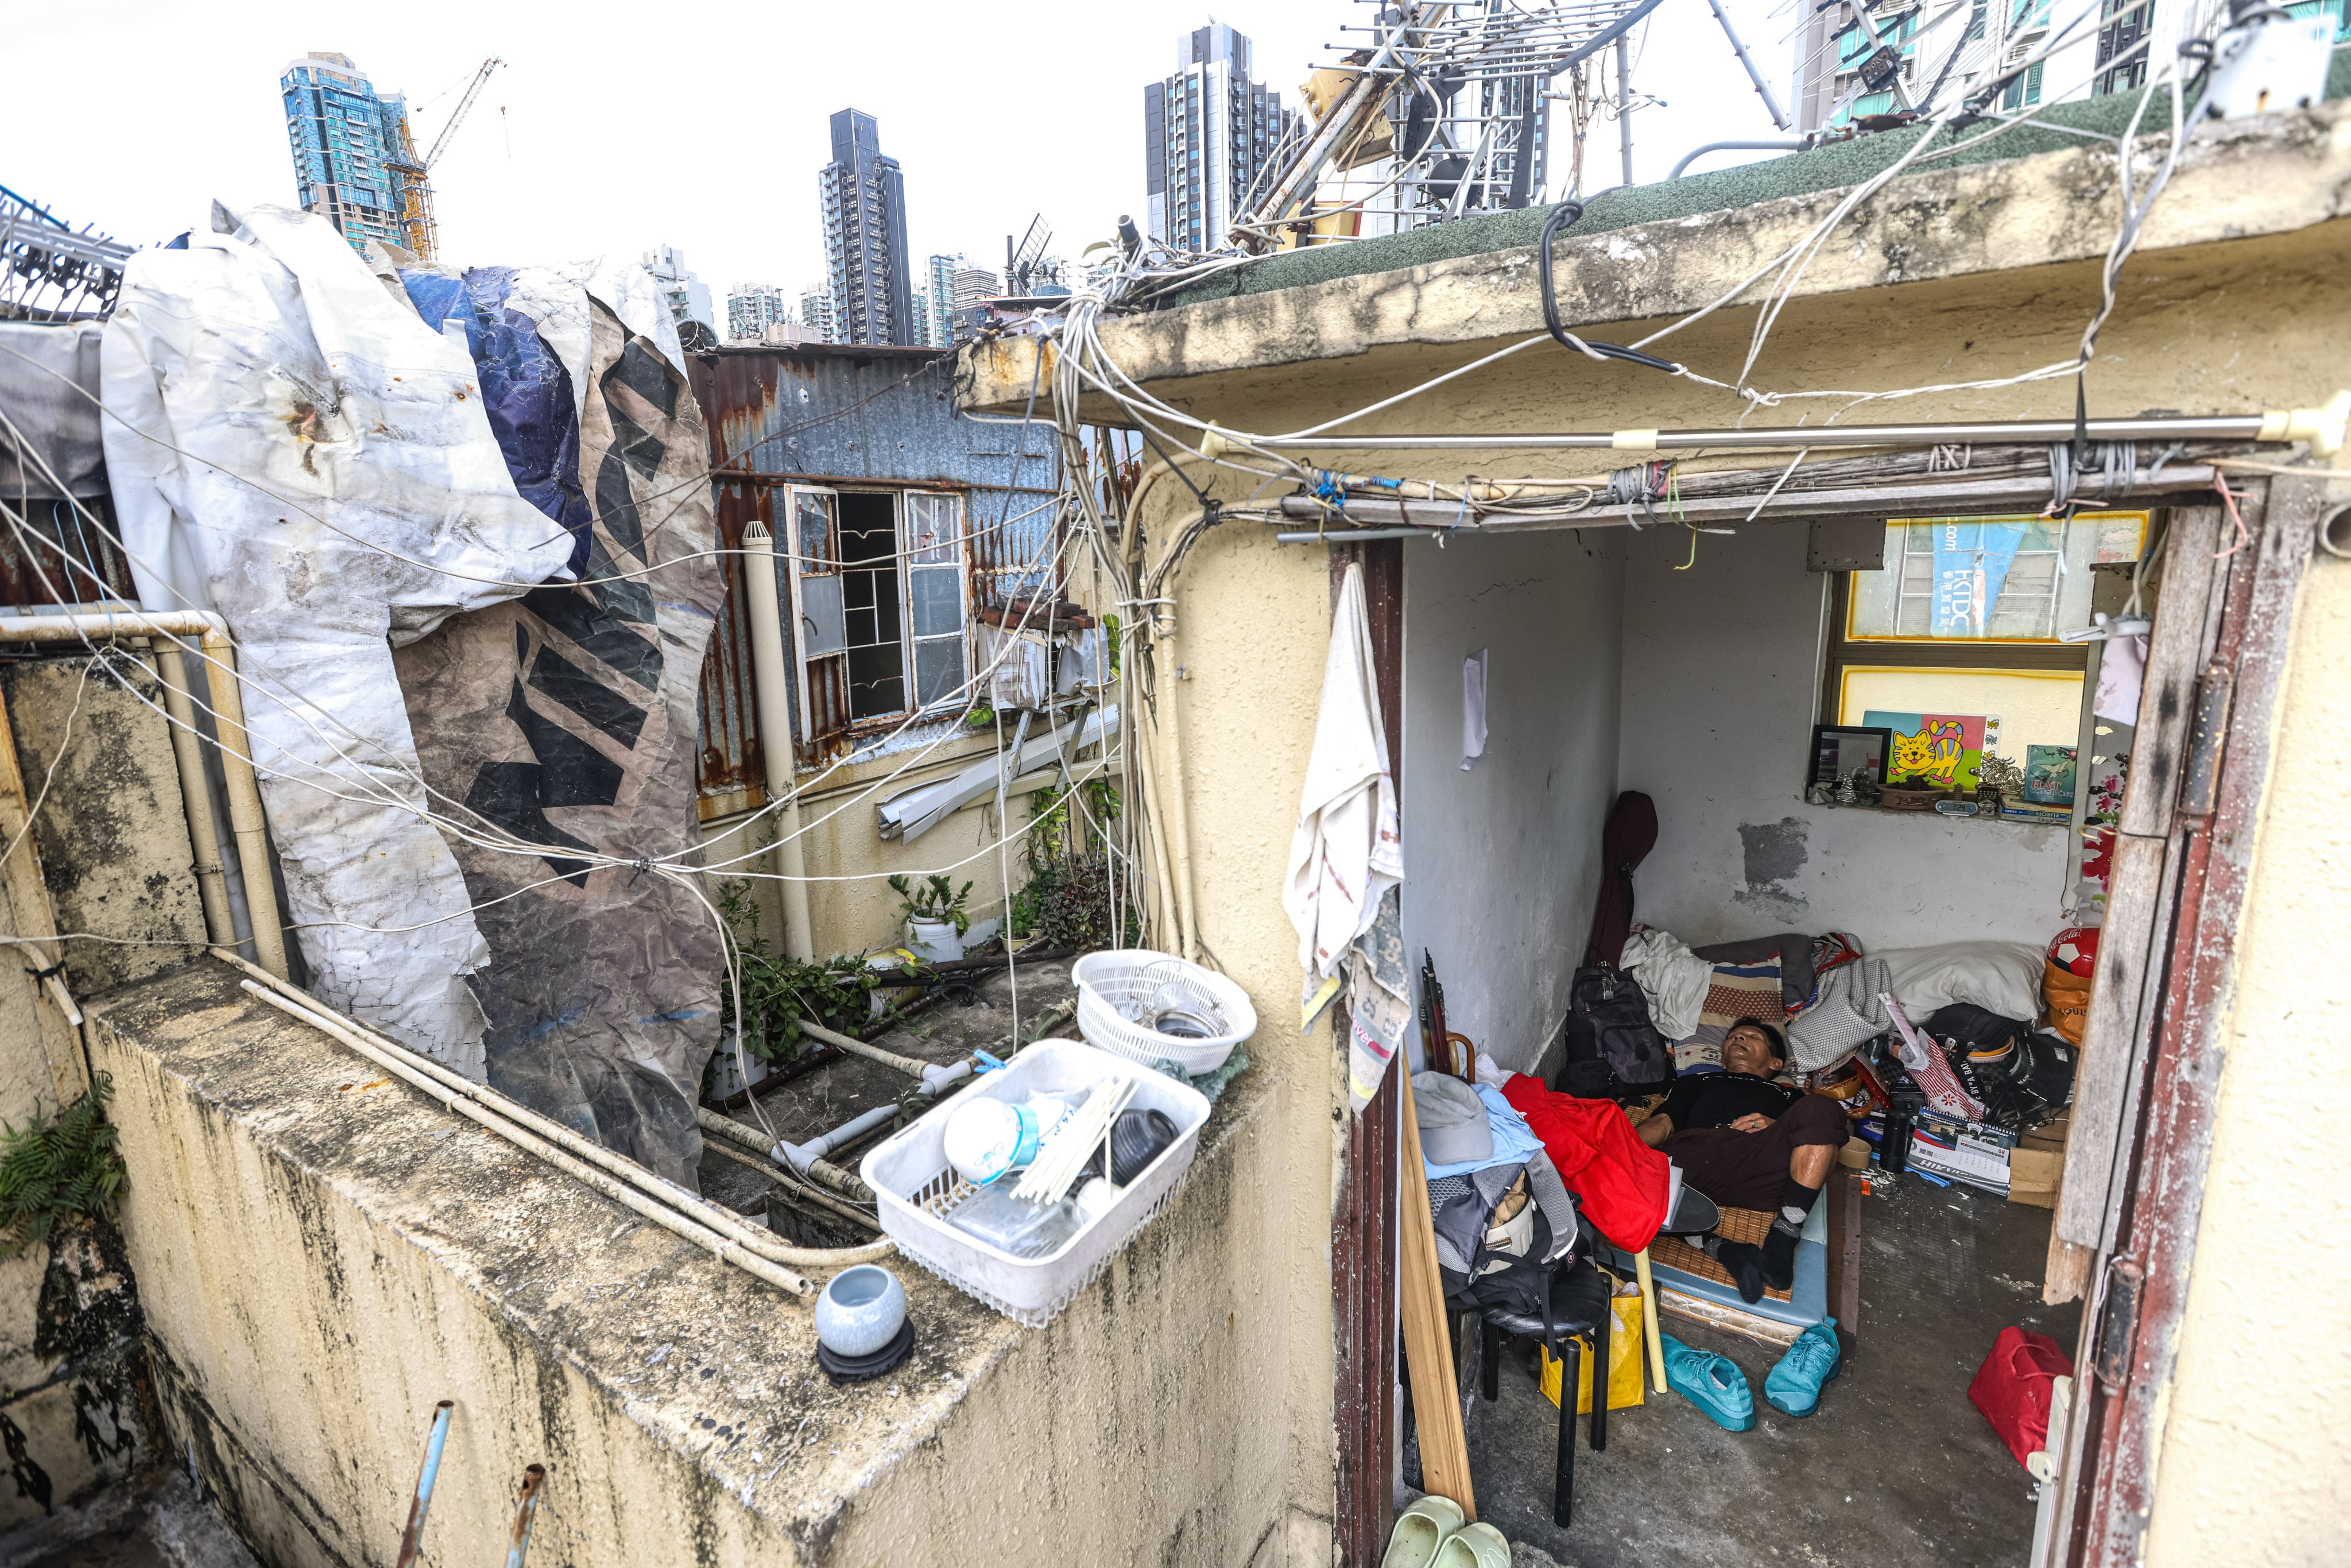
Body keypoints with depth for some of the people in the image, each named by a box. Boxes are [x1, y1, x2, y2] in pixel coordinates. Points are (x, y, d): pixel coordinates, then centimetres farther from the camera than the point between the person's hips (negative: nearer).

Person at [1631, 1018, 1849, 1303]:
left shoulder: (1790, 1095, 40)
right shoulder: (1696, 1083, 40)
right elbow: (1661, 1122, 22)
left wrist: (1777, 1128, -2)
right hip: (1686, 1157, 0)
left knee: (1820, 1108, -27)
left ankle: (1784, 1236, -24)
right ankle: (1719, 1246, -32)